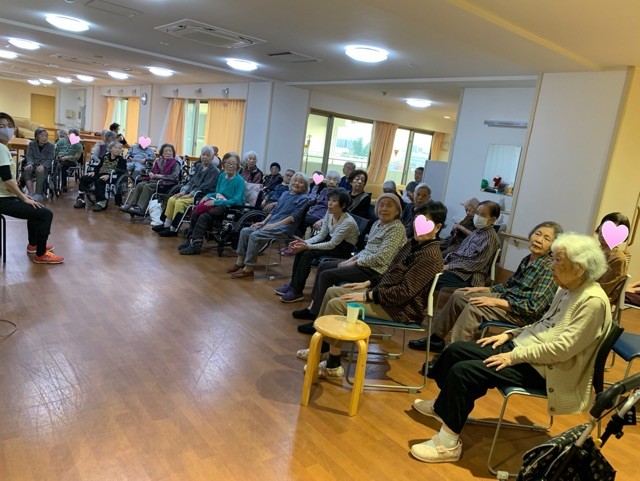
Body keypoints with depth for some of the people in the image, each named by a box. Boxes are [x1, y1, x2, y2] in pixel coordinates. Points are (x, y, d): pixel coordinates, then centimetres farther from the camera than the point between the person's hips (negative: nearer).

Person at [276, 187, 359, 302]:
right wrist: (305, 242, -17)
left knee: (307, 253, -23)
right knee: (301, 250, -13)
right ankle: (293, 284, -3)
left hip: (344, 249, -7)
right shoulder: (329, 213, -5)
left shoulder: (348, 222, -27)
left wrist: (308, 246, -30)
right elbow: (321, 235, 0)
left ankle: (297, 291, -14)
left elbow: (332, 245, -27)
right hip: (331, 240, 7)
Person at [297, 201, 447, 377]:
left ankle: (333, 366, -7)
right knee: (332, 292, 9)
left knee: (336, 304, -19)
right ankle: (321, 345, 20)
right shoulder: (413, 243, 7)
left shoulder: (430, 257, -21)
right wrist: (367, 283, 8)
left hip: (400, 307, -10)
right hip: (384, 292, 10)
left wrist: (367, 296, -22)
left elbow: (405, 292, -25)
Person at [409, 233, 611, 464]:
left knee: (463, 371, -21)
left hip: (542, 368, -9)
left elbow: (563, 347, -25)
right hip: (520, 346, 9)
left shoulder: (593, 301, -19)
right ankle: (442, 407, 26)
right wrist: (509, 334, 8)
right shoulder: (567, 289, 9)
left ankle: (449, 444, -8)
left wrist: (515, 356, -21)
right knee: (456, 350, 2)